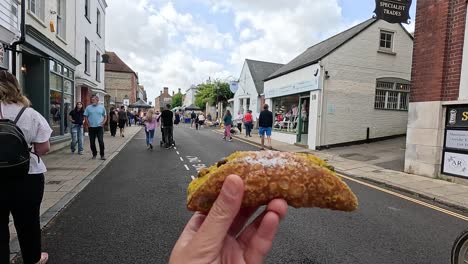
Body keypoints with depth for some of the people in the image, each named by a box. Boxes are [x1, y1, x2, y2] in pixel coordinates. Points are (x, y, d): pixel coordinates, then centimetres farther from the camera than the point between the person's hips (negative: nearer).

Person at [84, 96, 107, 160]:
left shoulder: (102, 107, 4)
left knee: (101, 141, -6)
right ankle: (94, 154, 21)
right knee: (92, 142, 6)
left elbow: (105, 116, 9)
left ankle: (102, 155, 2)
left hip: (99, 127, -1)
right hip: (91, 127, 2)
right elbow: (86, 117, 8)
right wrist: (88, 124, -2)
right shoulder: (88, 108, 5)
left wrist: (102, 123, -2)